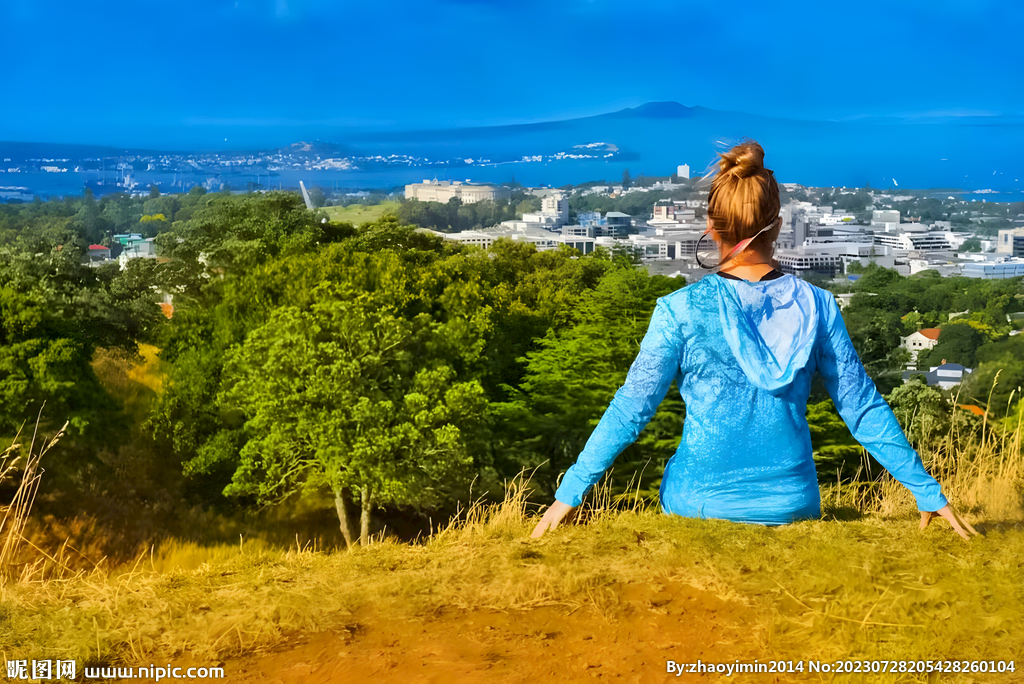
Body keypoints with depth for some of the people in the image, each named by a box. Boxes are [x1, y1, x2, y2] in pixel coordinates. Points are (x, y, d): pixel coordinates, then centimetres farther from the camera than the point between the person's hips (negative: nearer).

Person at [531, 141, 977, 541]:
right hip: (792, 506, 2)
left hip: (702, 505, -2)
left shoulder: (682, 310, -11)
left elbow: (631, 407, -9)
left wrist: (570, 492, -1)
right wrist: (927, 491, 8)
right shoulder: (816, 306, -3)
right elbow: (863, 408, 0)